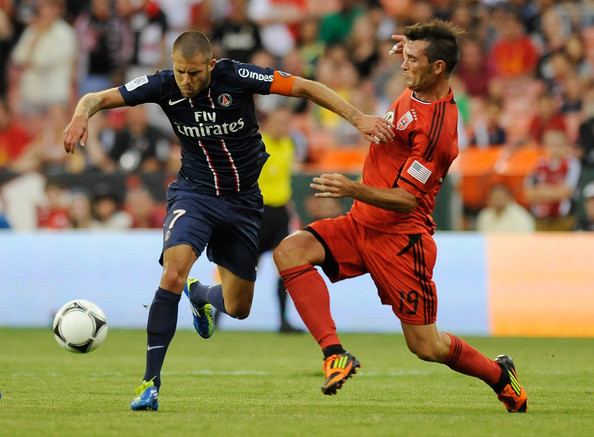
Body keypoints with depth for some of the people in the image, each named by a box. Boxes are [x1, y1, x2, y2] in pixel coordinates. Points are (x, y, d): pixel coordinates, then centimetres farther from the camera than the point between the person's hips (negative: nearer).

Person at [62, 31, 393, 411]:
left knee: (237, 308, 8)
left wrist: (358, 118, -22)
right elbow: (98, 98, -12)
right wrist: (81, 117, -35)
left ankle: (200, 294, 47)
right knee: (173, 273, -29)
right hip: (195, 192, -1)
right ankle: (151, 383, -23)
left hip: (243, 200, 1)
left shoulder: (236, 77, -19)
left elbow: (306, 88, -14)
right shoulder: (164, 86, -15)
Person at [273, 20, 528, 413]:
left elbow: (407, 200, -23)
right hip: (362, 223, 9)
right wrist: (410, 49, 15)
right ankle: (335, 355, -24)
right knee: (290, 251, -17)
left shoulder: (437, 125, -23)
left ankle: (499, 374, 30)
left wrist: (353, 190, -34)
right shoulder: (415, 93, 3)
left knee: (425, 346, 0)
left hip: (400, 237, -9)